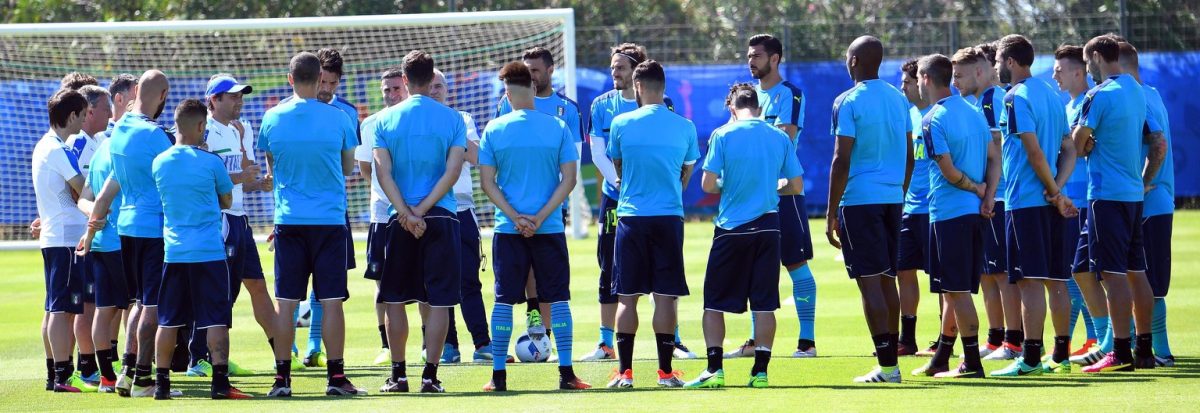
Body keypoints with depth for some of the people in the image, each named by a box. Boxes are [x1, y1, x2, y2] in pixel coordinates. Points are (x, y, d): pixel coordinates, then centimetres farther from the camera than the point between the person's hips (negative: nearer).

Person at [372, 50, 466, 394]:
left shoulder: (385, 120, 1)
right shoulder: (452, 119, 1)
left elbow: (383, 172, -6)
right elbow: (453, 170, -8)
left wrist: (406, 213, -10)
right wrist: (421, 210, -9)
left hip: (399, 221, 0)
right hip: (442, 217, 0)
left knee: (395, 299, 11)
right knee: (439, 300, 2)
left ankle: (398, 374, 10)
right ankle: (430, 375, -3)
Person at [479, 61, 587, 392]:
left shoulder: (494, 129, -2)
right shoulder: (558, 128, -2)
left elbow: (487, 182, -4)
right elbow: (569, 179, -5)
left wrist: (515, 217, -6)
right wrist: (540, 217, -7)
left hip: (508, 229, 0)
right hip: (550, 228, 0)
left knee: (504, 299, 5)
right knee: (558, 298, 6)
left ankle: (498, 375, 5)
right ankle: (566, 373, 2)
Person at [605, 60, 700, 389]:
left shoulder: (621, 123, -2)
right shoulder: (684, 127, 1)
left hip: (631, 216, -1)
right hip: (669, 216, 1)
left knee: (626, 297, 4)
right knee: (666, 296, 3)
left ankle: (625, 371, 1)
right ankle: (665, 371, 1)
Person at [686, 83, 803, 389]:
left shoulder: (723, 135, -6)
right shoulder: (780, 137, 3)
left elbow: (708, 184, -9)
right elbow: (796, 186, 7)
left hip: (731, 227, -2)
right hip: (767, 227, 2)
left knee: (714, 303, 6)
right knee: (764, 304, 5)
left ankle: (714, 369, -2)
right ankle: (760, 371, 2)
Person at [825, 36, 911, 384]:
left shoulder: (848, 102, -10)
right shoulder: (899, 99, 11)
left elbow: (842, 160, -13)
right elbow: (909, 156, 15)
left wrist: (831, 214, -9)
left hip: (860, 199, -7)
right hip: (893, 198, 7)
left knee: (870, 281, -5)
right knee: (888, 280, 13)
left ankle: (886, 366, -9)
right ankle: (891, 363, 15)